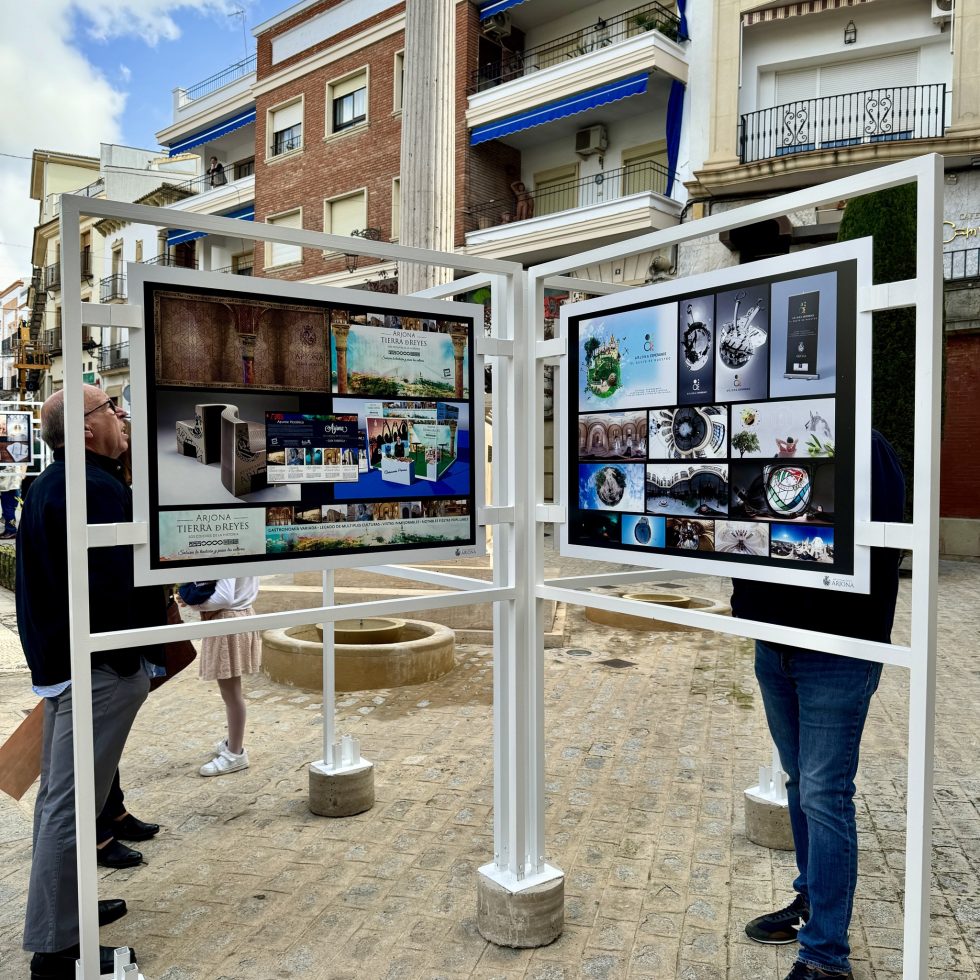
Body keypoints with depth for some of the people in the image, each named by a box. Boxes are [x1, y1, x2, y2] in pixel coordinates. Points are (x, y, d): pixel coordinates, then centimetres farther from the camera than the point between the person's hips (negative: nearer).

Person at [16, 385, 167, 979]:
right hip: (100, 666, -11)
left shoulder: (51, 484, 13)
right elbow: (113, 585, -25)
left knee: (60, 794, 20)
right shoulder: (96, 488, -21)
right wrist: (141, 657, -14)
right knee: (72, 803, -3)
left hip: (61, 658, 11)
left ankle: (63, 908, 36)